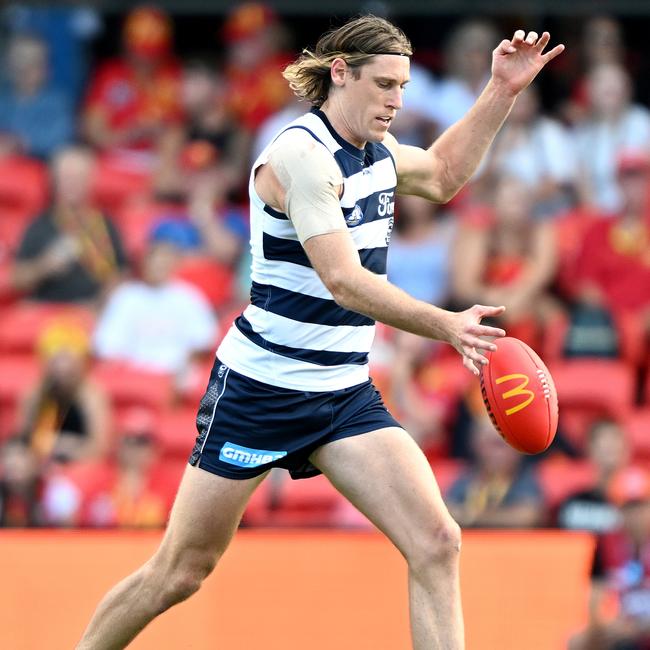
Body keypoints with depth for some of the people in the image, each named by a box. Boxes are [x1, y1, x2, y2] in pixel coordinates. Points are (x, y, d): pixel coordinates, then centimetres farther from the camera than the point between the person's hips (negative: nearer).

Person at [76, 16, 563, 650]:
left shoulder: (376, 151, 6)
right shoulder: (299, 154, -19)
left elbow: (441, 173, 30)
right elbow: (344, 281, -28)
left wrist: (502, 90, 20)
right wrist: (447, 325, -40)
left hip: (345, 395, 7)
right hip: (261, 389, -7)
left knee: (436, 543, -12)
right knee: (176, 575, 3)